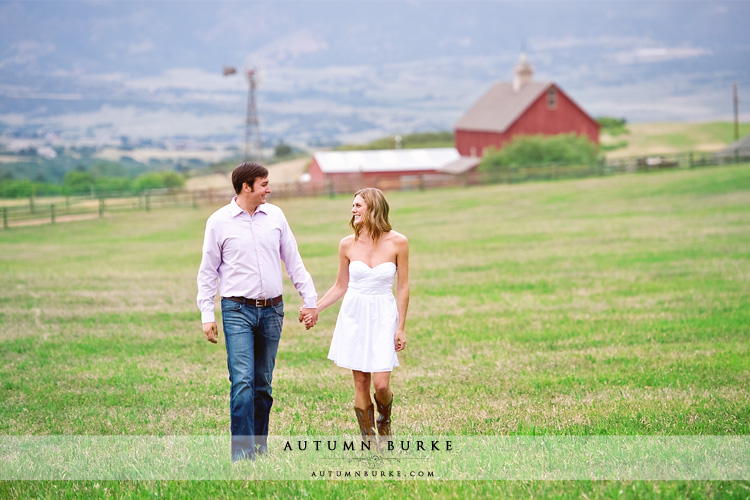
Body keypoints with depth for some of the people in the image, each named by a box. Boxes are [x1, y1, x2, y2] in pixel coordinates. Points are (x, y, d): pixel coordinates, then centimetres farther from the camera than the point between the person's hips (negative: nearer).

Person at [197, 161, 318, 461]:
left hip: (272, 310, 4)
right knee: (243, 382, -13)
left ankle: (259, 447, 18)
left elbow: (293, 261, 13)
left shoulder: (275, 215, 7)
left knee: (263, 383, 9)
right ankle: (242, 453, -12)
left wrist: (310, 300, 10)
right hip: (238, 311, -3)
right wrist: (207, 315, -2)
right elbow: (207, 272, 3)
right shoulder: (219, 221, -2)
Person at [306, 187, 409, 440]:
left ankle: (385, 419, 25)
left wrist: (401, 327, -1)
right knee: (361, 383, 1)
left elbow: (403, 287, 0)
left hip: (383, 316, -2)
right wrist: (314, 309, 4)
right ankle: (368, 442, 12)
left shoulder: (397, 242, -5)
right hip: (353, 315, 2)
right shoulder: (348, 244, 1)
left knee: (381, 384, -9)